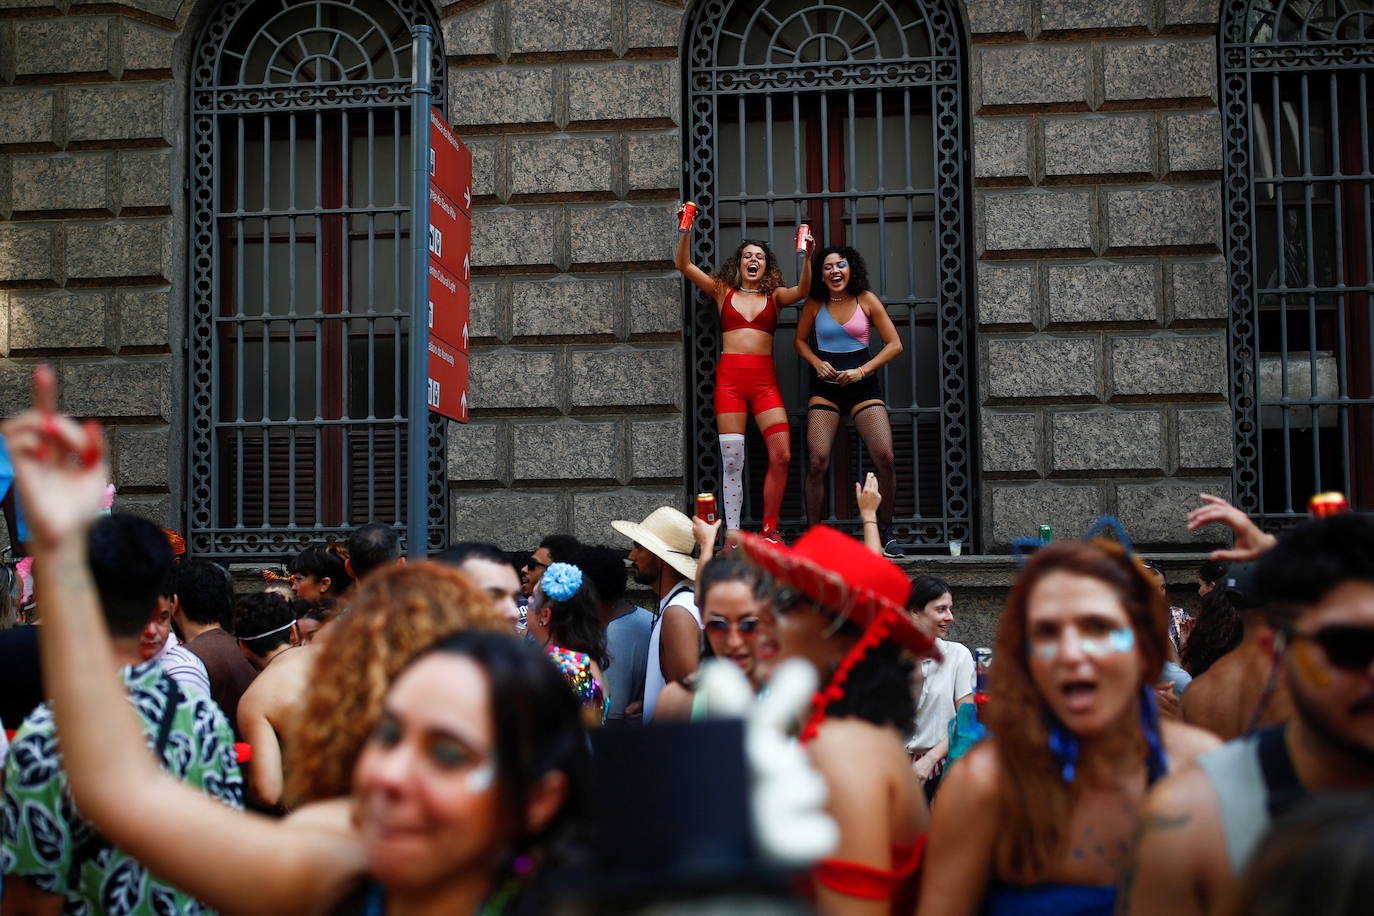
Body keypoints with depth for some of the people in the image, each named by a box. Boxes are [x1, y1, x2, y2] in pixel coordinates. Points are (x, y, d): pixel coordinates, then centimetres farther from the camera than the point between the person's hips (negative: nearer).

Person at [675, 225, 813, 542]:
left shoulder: (775, 296, 14)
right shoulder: (722, 292, 15)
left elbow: (801, 291, -6)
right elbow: (683, 265, 9)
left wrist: (806, 256, -21)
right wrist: (686, 232, -5)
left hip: (764, 379, 1)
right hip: (730, 376, 0)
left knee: (781, 455, -10)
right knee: (731, 460, -3)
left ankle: (770, 530, 2)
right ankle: (732, 534, -1)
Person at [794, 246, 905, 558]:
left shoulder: (867, 300, 0)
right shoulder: (814, 305, 3)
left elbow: (894, 344, 2)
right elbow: (800, 340, 18)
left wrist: (862, 371, -9)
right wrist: (818, 364, -2)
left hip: (863, 386, -1)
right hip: (825, 388, 1)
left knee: (885, 459, -14)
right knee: (817, 462, -13)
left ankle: (885, 531, 5)